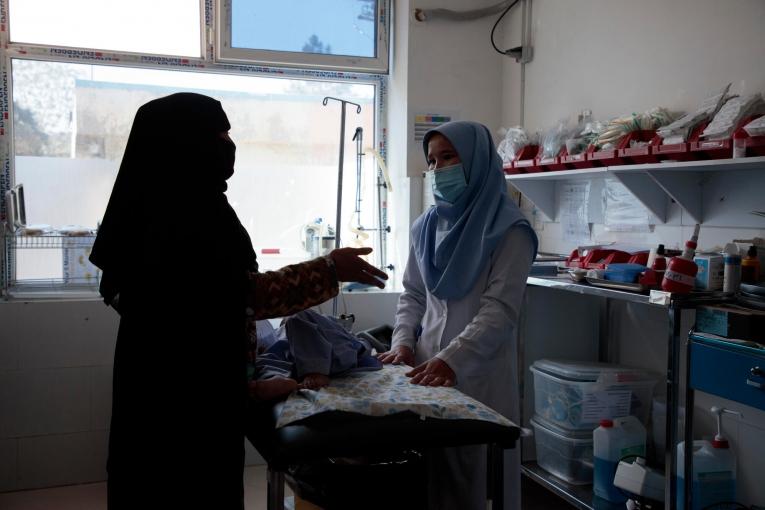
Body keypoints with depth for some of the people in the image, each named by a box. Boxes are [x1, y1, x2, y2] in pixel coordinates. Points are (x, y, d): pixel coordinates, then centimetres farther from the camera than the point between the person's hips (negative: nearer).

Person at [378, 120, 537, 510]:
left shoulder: (508, 231, -7)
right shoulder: (426, 226, 11)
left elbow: (500, 309, -15)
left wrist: (451, 359, -24)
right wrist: (403, 343, -1)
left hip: (480, 375, -5)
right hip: (428, 366, 5)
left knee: (476, 475, 3)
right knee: (429, 472, 9)